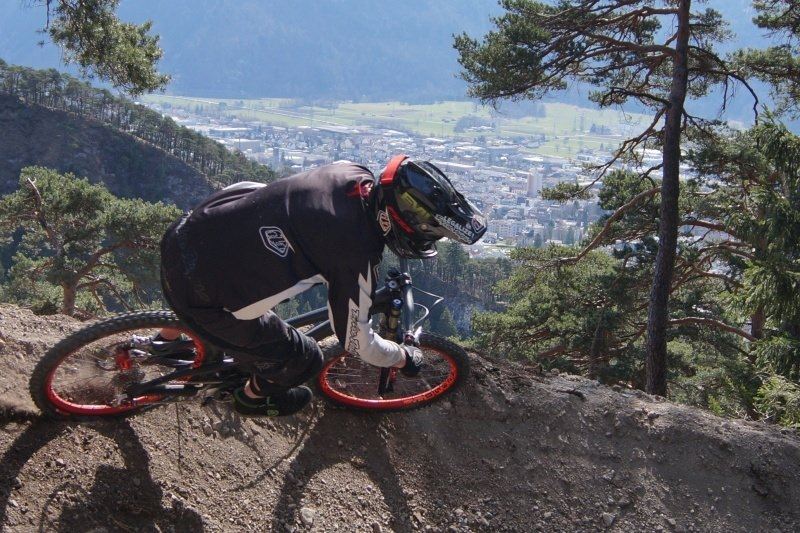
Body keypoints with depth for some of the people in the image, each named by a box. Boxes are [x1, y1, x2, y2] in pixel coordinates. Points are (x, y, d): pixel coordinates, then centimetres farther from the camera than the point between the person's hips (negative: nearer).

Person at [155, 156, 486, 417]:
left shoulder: (353, 174, -4)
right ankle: (252, 398, 43)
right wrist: (404, 358, 11)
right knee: (305, 360, 12)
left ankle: (171, 337, 57)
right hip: (200, 296, -7)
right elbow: (357, 343, -8)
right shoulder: (357, 258, -23)